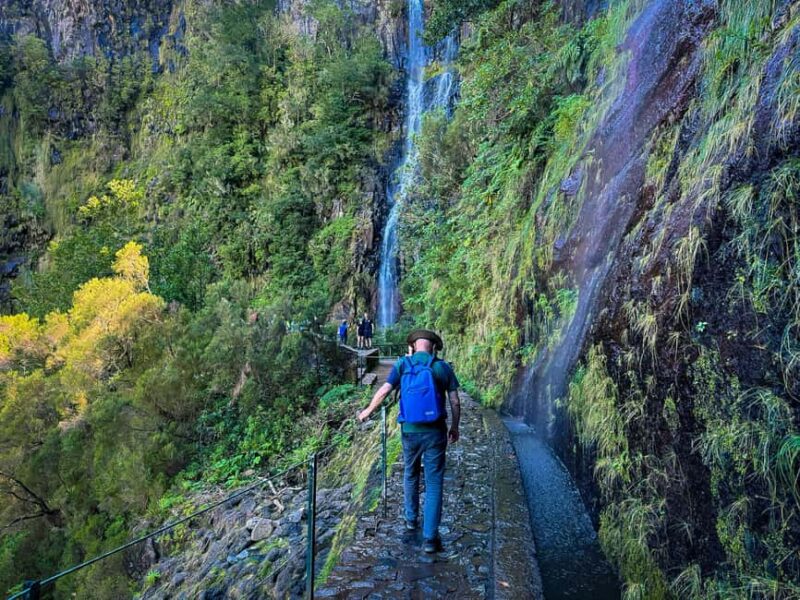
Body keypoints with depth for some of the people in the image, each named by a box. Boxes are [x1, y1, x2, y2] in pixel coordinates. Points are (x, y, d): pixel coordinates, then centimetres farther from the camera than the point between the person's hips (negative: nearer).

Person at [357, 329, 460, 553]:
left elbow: (384, 391, -7)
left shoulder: (402, 364, -2)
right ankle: (430, 537, 1)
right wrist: (455, 427, 13)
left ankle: (411, 518, 40)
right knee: (434, 483, 3)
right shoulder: (443, 367, -2)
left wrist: (367, 411, 10)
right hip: (435, 432, -1)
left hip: (410, 431, 2)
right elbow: (455, 402, -1)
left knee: (410, 474, 25)